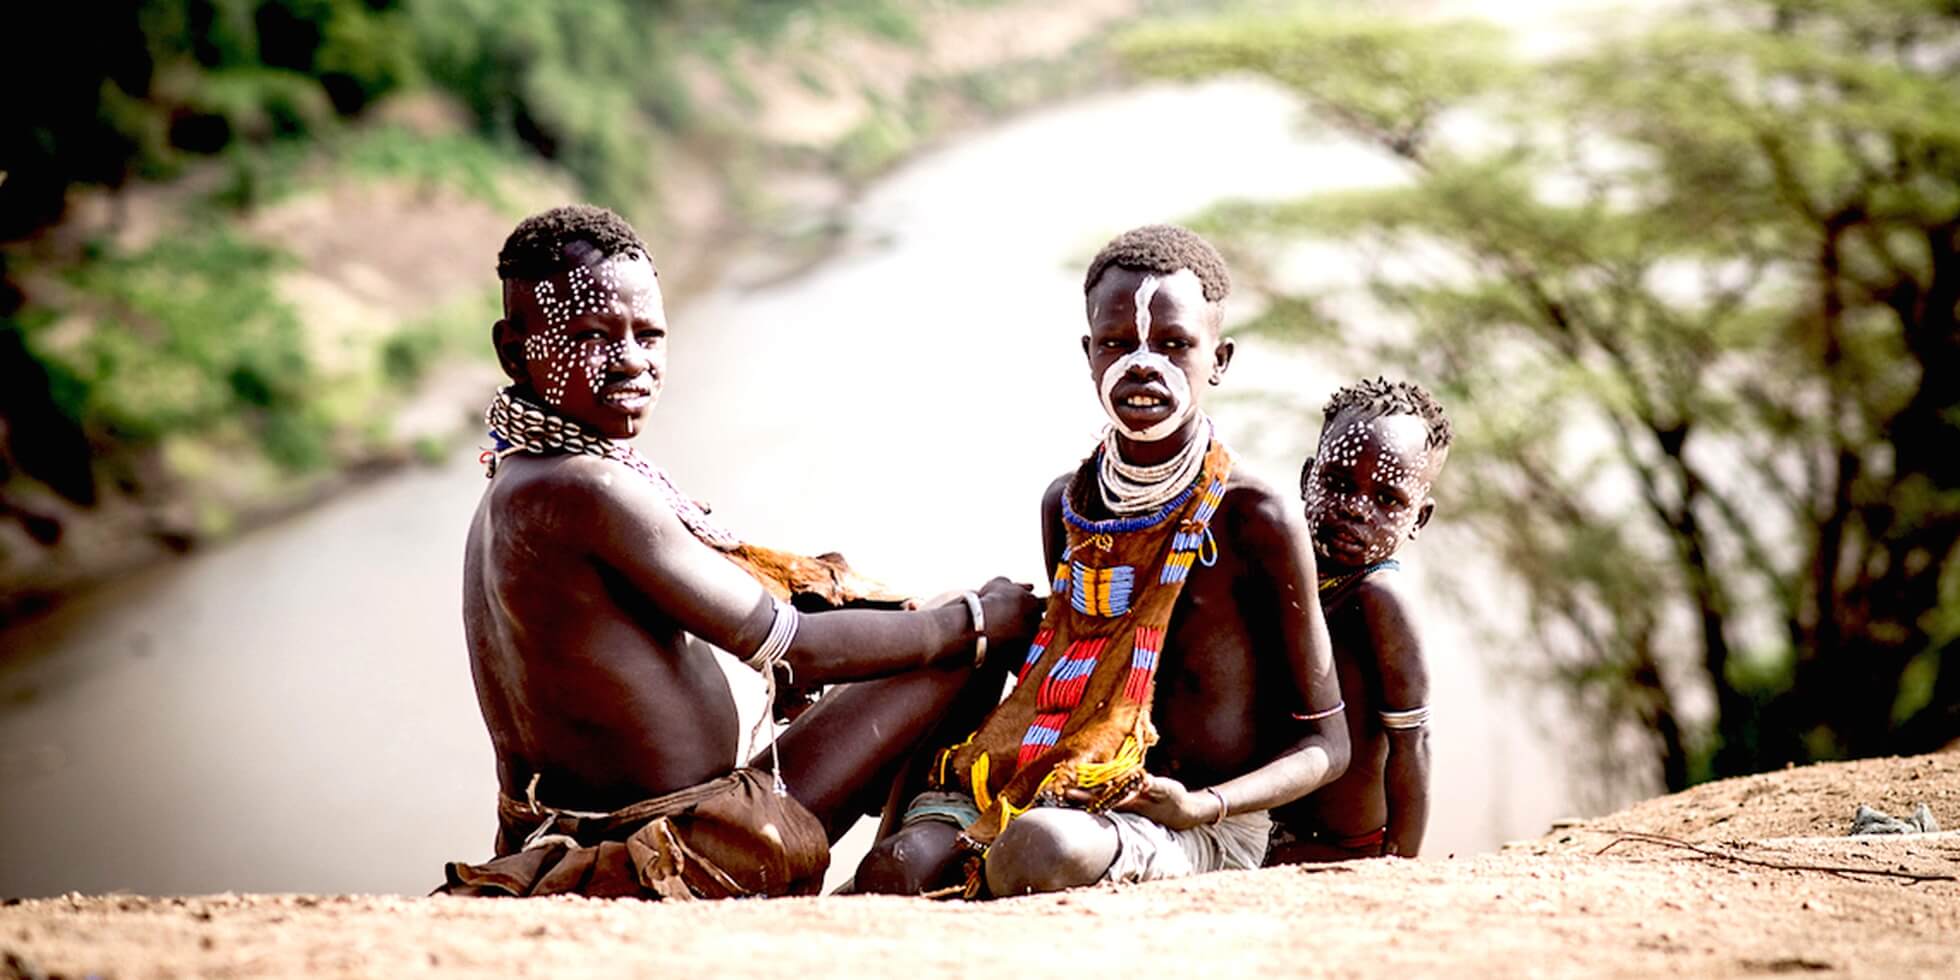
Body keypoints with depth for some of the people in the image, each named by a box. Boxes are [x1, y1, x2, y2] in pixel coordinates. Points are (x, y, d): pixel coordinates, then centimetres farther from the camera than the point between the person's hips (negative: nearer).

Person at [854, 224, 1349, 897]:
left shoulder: (1255, 522, -7)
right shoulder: (1066, 506, 10)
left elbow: (1323, 744, -2)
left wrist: (1201, 807, -19)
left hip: (1205, 831, -3)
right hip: (1077, 799, 3)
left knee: (1040, 847, -35)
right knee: (896, 866, -28)